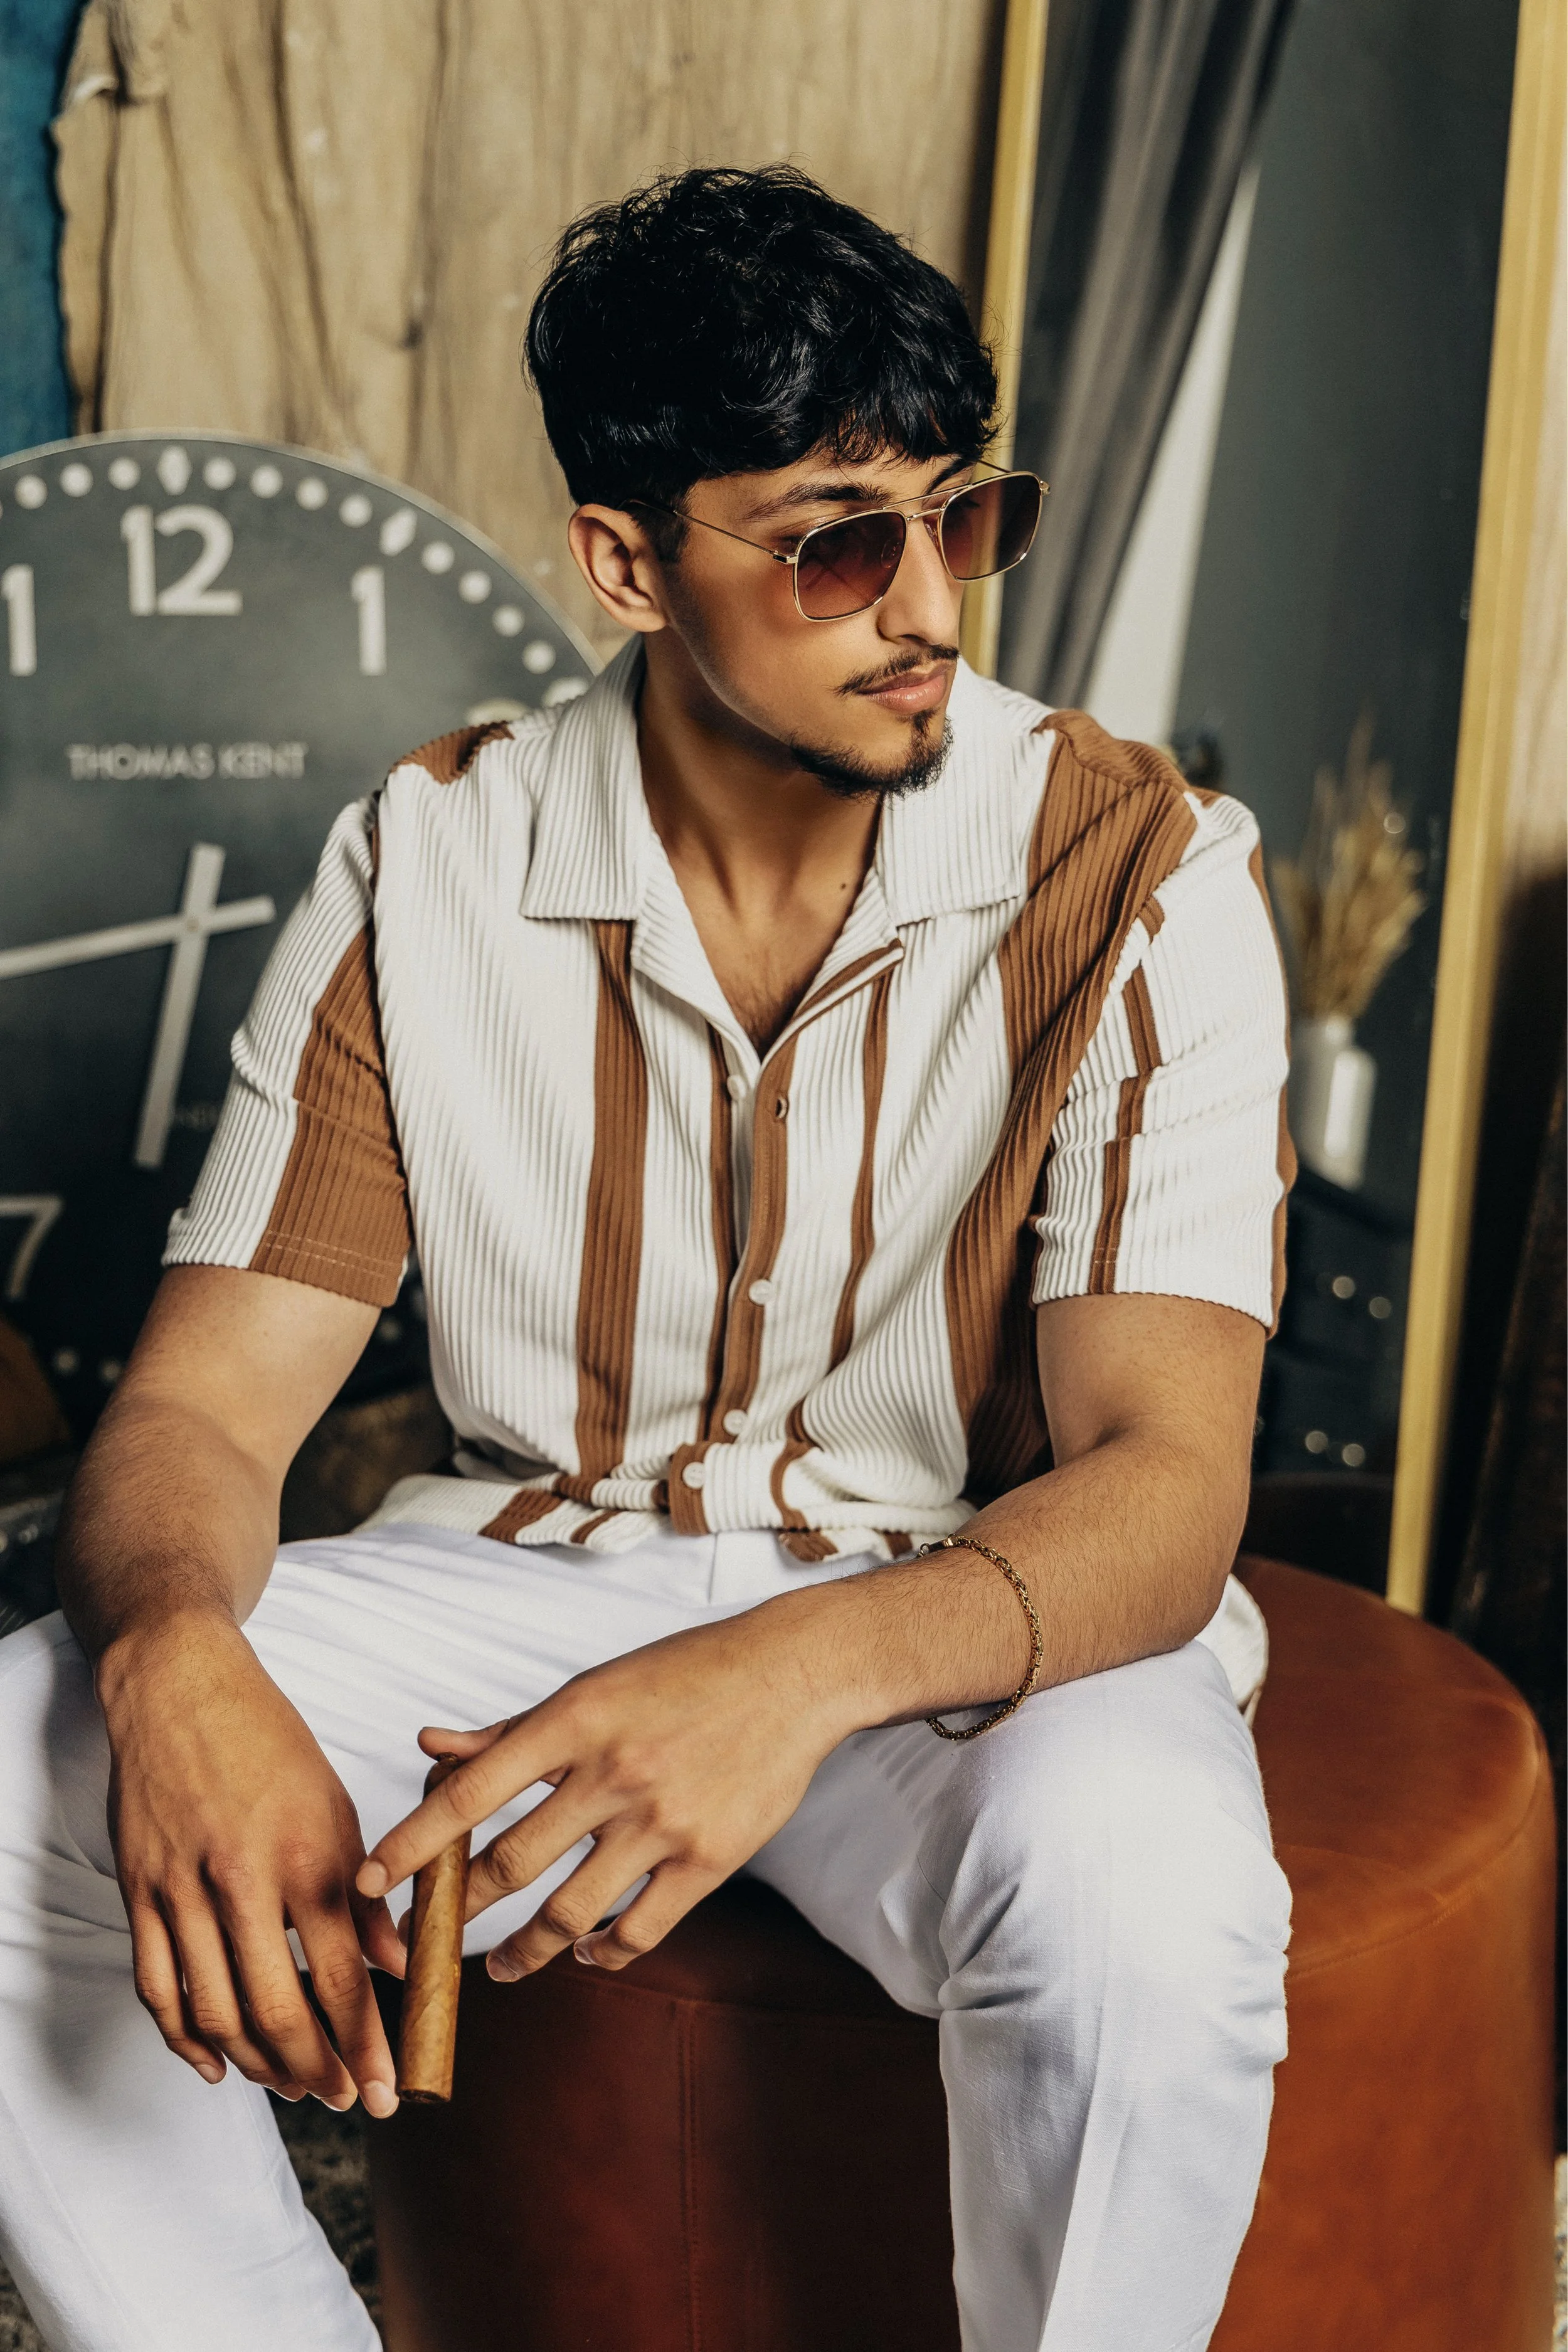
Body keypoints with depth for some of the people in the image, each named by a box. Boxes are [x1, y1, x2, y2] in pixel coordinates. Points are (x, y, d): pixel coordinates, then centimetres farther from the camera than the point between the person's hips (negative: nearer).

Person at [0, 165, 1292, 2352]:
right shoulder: (425, 867, -5)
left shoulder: (1137, 875, -13)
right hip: (524, 1568, 3)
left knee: (1140, 1891, -36)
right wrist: (176, 1656, -32)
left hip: (975, 1610, -2)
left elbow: (1166, 1480, -20)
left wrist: (801, 1669, -41)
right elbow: (204, 1400, -7)